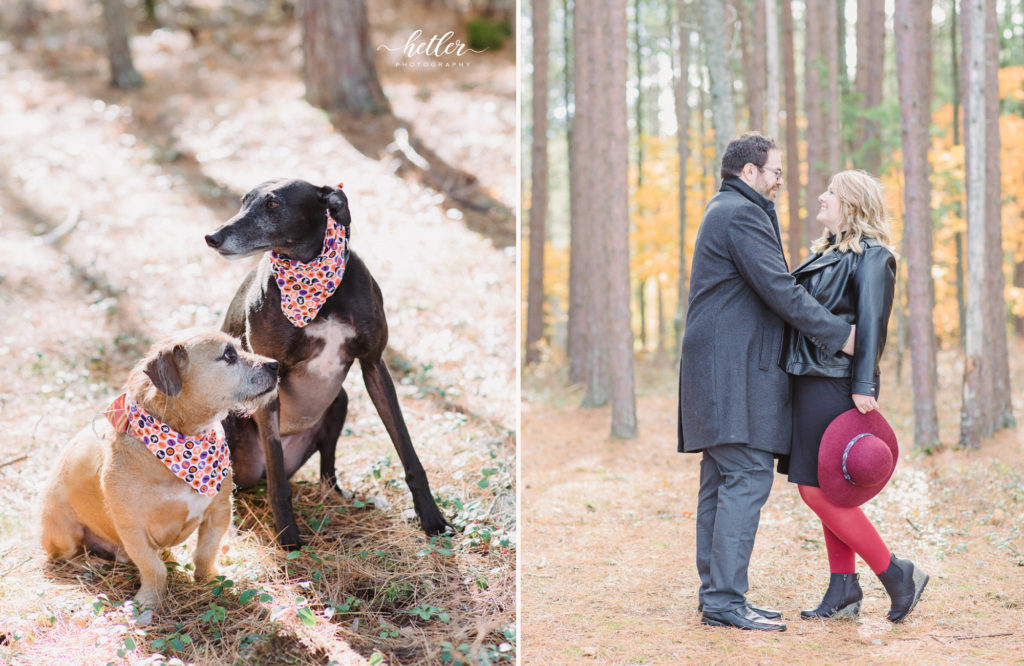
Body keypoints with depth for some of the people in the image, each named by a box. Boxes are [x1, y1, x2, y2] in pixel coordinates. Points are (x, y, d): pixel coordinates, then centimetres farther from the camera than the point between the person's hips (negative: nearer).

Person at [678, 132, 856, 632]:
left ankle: (714, 595, 12)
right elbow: (779, 291, -17)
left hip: (718, 367, 11)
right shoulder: (742, 215, -11)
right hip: (735, 368, -11)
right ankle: (725, 598, -14)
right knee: (747, 477, -12)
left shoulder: (724, 211, 23)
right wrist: (838, 333, -12)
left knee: (721, 480, 10)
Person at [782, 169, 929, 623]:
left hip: (835, 383, -9)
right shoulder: (827, 253, 19)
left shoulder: (871, 257, -8)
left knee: (818, 491, -10)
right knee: (827, 492, 9)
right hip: (811, 381, 9)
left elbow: (871, 324, -15)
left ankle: (896, 574, -2)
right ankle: (843, 589, 14)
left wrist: (862, 388, -20)